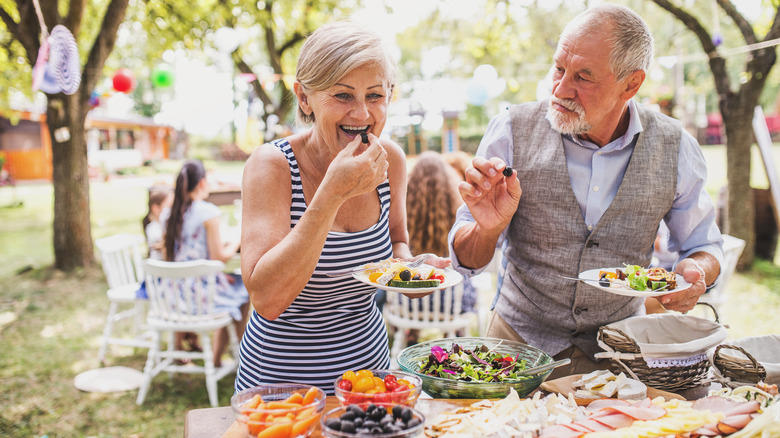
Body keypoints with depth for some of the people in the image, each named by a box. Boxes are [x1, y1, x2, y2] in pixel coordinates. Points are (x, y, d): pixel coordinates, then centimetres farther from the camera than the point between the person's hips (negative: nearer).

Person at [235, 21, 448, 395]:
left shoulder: (390, 160, -7)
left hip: (368, 364, 5)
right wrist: (332, 195, -34)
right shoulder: (271, 166, -20)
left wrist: (407, 267, -11)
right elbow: (266, 300, -29)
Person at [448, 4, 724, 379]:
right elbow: (466, 259, -6)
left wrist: (695, 273, -13)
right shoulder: (512, 130, -11)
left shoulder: (674, 148, -7)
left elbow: (704, 246, 10)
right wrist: (488, 228, -29)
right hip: (520, 344, -1)